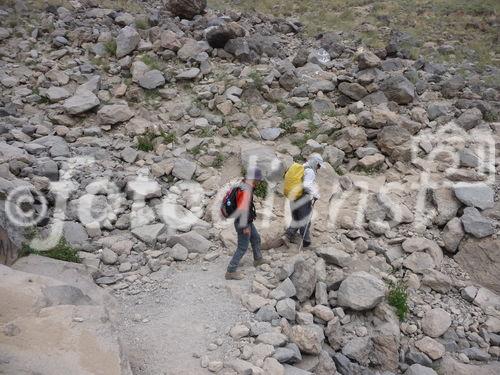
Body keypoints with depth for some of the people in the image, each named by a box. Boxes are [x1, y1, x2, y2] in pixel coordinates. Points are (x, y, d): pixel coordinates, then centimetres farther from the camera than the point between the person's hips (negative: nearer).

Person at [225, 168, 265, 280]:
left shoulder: (243, 185, 1)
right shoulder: (246, 191, -30)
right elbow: (242, 209, -35)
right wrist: (245, 227, -28)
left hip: (247, 221, 10)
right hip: (243, 224, -10)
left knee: (256, 239, 27)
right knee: (242, 248, 1)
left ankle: (258, 259, 46)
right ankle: (230, 272, 10)